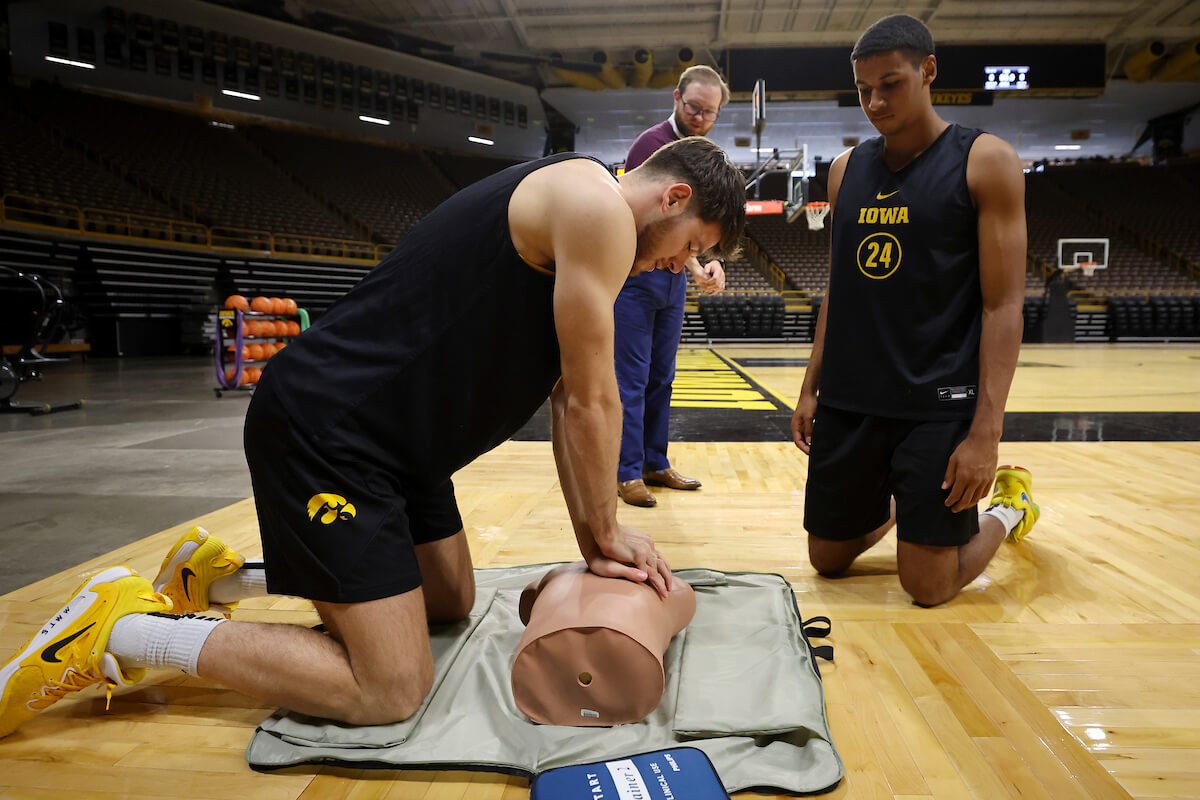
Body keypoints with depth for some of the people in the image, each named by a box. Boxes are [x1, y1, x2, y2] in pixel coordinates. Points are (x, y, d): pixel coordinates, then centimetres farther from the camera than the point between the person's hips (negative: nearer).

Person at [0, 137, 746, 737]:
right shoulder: (596, 202, -16)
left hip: (396, 436, 11)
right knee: (392, 690, -10)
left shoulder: (574, 221, 17)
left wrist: (596, 538, 10)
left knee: (451, 604, 23)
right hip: (326, 431, -11)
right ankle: (121, 628, 2)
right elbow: (593, 402, -13)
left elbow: (569, 400, 14)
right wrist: (606, 534, 1)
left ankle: (228, 577, 27)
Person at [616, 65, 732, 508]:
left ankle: (655, 465, 22)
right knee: (632, 379, -3)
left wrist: (712, 259, -9)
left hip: (674, 277, 8)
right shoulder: (652, 144, -13)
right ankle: (627, 472, 6)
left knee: (661, 378, 12)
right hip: (637, 274, -8)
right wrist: (695, 267, -34)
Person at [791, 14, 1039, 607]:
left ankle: (1006, 508, 29)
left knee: (928, 588, 0)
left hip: (939, 406, -5)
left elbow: (1003, 305, -10)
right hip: (848, 402, 5)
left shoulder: (984, 162, -5)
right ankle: (895, 502, 42)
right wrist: (810, 387, 11)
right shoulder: (846, 169, 9)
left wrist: (986, 431, -17)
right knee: (827, 559, 12)